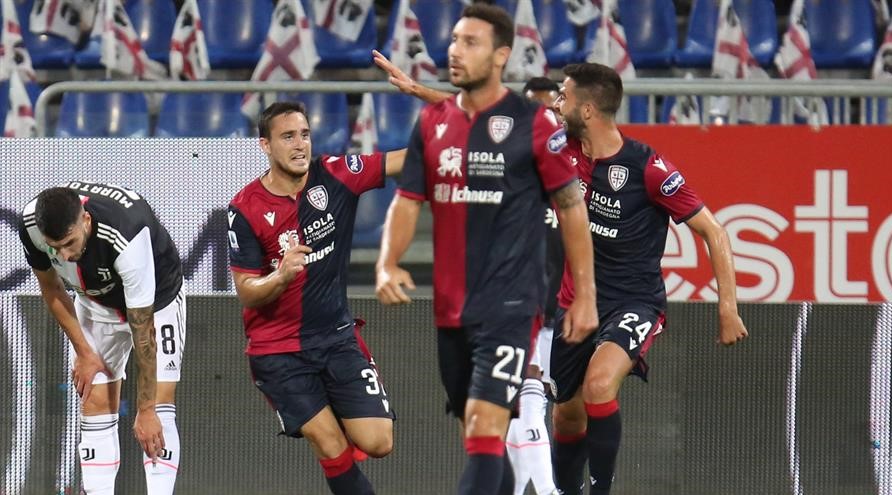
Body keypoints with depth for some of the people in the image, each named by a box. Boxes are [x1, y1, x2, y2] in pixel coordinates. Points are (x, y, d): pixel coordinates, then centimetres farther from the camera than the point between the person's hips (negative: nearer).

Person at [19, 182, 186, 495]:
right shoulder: (32, 226, -28)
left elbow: (143, 330, -34)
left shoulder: (127, 237, -42)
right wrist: (83, 351, -5)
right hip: (95, 302, 4)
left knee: (159, 406, -16)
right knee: (95, 406, -5)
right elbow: (50, 287, -4)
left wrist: (145, 411, -29)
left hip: (155, 300, -4)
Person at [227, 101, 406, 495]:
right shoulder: (245, 210, -11)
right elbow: (246, 292, -10)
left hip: (337, 336, 3)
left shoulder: (336, 176, -6)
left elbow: (410, 159, -10)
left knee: (377, 442, -6)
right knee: (331, 448, -13)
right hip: (278, 350, -3)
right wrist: (282, 276, -30)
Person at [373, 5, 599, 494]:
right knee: (480, 435, 13)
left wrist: (585, 296, -3)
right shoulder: (432, 122, 9)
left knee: (485, 430, -17)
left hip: (508, 306, -6)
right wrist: (387, 265, -7)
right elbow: (407, 200, 11)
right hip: (450, 308, 6)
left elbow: (571, 208, -2)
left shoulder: (533, 123, -6)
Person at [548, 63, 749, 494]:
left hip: (635, 303, -6)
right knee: (567, 414, 11)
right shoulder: (565, 150, -3)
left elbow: (712, 232, -12)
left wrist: (728, 307, -16)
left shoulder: (647, 168, -18)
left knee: (599, 381, -32)